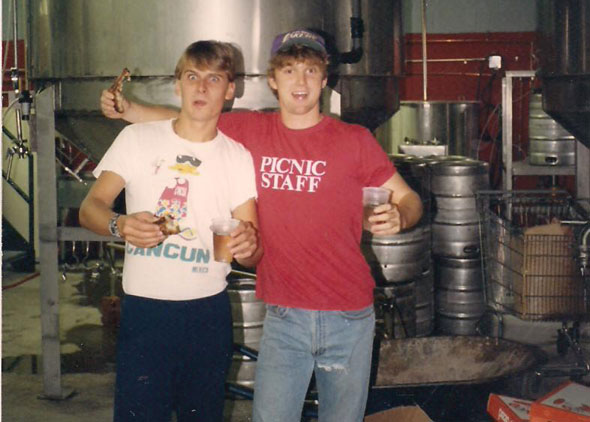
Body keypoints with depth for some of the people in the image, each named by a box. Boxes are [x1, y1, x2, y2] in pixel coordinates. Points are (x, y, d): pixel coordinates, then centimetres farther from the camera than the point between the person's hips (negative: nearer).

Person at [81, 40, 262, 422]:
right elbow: (90, 207, 1)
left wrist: (249, 243, -23)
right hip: (144, 308, -2)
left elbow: (251, 254, 2)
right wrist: (120, 226, -22)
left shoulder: (237, 157, 6)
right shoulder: (137, 139, 3)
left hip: (209, 309, 2)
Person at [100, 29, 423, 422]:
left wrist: (398, 217, -21)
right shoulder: (250, 130, 3)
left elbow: (408, 198, 1)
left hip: (348, 317, -1)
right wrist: (127, 109, 1)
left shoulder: (354, 140, -3)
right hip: (283, 317, 1)